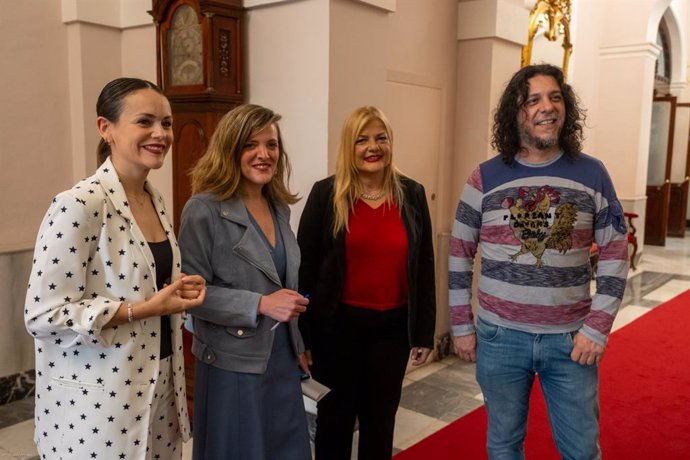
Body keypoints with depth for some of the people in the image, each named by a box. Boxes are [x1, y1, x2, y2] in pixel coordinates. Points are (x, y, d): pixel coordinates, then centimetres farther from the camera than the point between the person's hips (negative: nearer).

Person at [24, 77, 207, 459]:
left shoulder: (155, 200, 5)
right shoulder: (78, 205, -20)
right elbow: (43, 315, -20)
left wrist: (175, 292, -4)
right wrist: (146, 308, -23)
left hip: (158, 383, 8)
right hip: (99, 398, -7)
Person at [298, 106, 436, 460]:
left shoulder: (411, 195, 1)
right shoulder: (326, 194, -6)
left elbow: (424, 267, 4)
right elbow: (305, 266, -5)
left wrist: (425, 331, 4)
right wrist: (302, 333, -6)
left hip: (392, 326, 2)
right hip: (338, 325, -2)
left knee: (380, 419, 17)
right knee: (336, 417, 14)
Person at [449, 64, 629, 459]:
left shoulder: (592, 174, -2)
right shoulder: (486, 177, -3)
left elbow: (615, 255, 0)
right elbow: (460, 255, 2)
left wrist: (597, 327, -7)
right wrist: (461, 325, 1)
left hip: (570, 338, 1)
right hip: (500, 336, 0)